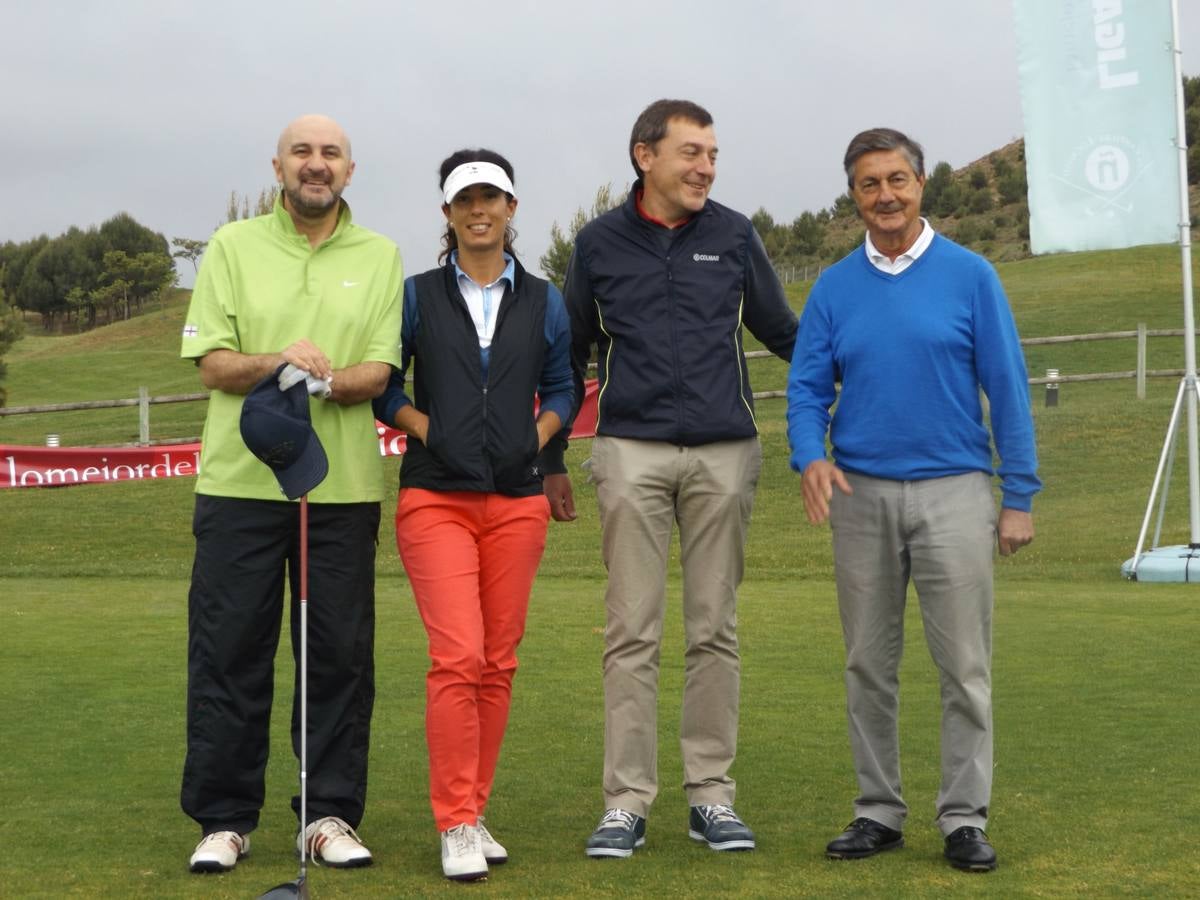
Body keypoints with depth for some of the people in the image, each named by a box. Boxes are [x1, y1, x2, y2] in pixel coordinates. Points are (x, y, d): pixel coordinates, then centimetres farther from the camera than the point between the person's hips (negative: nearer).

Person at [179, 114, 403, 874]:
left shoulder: (380, 256, 10)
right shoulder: (233, 247, 8)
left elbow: (380, 371, 2)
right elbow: (212, 363, 1)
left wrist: (330, 379, -19)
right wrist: (276, 364, -19)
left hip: (345, 488, 1)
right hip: (239, 482, -1)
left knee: (341, 655, 2)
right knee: (229, 653, 1)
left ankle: (331, 815, 14)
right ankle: (225, 819, 12)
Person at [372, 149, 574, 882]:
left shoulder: (542, 301, 10)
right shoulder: (418, 296, 5)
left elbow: (562, 386, 16)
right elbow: (383, 382, 9)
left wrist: (538, 437, 0)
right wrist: (426, 428, -4)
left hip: (517, 501, 3)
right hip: (436, 498, -2)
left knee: (499, 662, 5)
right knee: (458, 656, -14)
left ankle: (474, 812, 17)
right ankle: (456, 826, -7)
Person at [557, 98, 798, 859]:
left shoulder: (734, 236, 6)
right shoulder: (599, 244, 6)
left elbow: (780, 331, 13)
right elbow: (572, 354, 14)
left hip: (725, 454, 1)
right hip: (632, 453, -1)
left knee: (715, 631, 5)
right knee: (633, 633, -1)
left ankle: (712, 794, 14)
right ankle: (627, 802, 5)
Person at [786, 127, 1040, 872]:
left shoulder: (970, 275, 0)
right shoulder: (834, 288, 6)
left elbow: (1008, 388, -1)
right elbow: (807, 389, 4)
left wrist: (1021, 497, -4)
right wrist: (810, 456, -16)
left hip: (953, 494, -2)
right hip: (861, 496, 2)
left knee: (965, 666, -1)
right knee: (869, 665, 8)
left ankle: (966, 817, 9)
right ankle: (879, 811, 19)